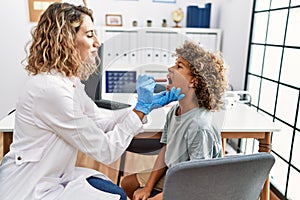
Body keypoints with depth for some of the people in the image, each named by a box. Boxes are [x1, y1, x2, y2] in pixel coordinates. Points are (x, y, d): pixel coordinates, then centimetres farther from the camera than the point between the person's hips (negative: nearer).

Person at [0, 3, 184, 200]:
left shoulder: (69, 81, 1)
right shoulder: (50, 89, -29)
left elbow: (103, 124, 3)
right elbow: (106, 151, -24)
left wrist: (149, 104, -3)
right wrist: (141, 108, -19)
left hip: (53, 176, 8)